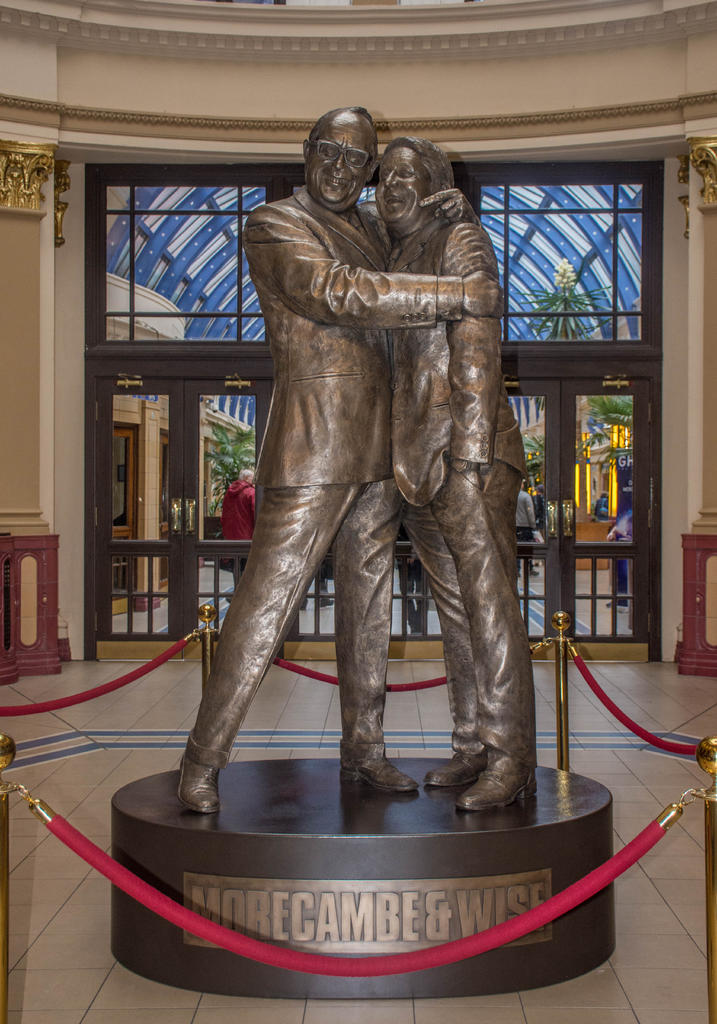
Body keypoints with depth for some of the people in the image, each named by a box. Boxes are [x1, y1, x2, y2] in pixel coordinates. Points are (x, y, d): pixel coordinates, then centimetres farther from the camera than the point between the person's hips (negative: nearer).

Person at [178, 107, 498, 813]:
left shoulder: (370, 229, 17)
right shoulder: (271, 226, -6)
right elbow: (338, 294, -23)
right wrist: (457, 295, -20)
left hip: (376, 450, 8)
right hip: (311, 447, -8)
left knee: (369, 603, 12)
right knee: (265, 604, -7)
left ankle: (362, 751, 24)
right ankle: (202, 761, 4)